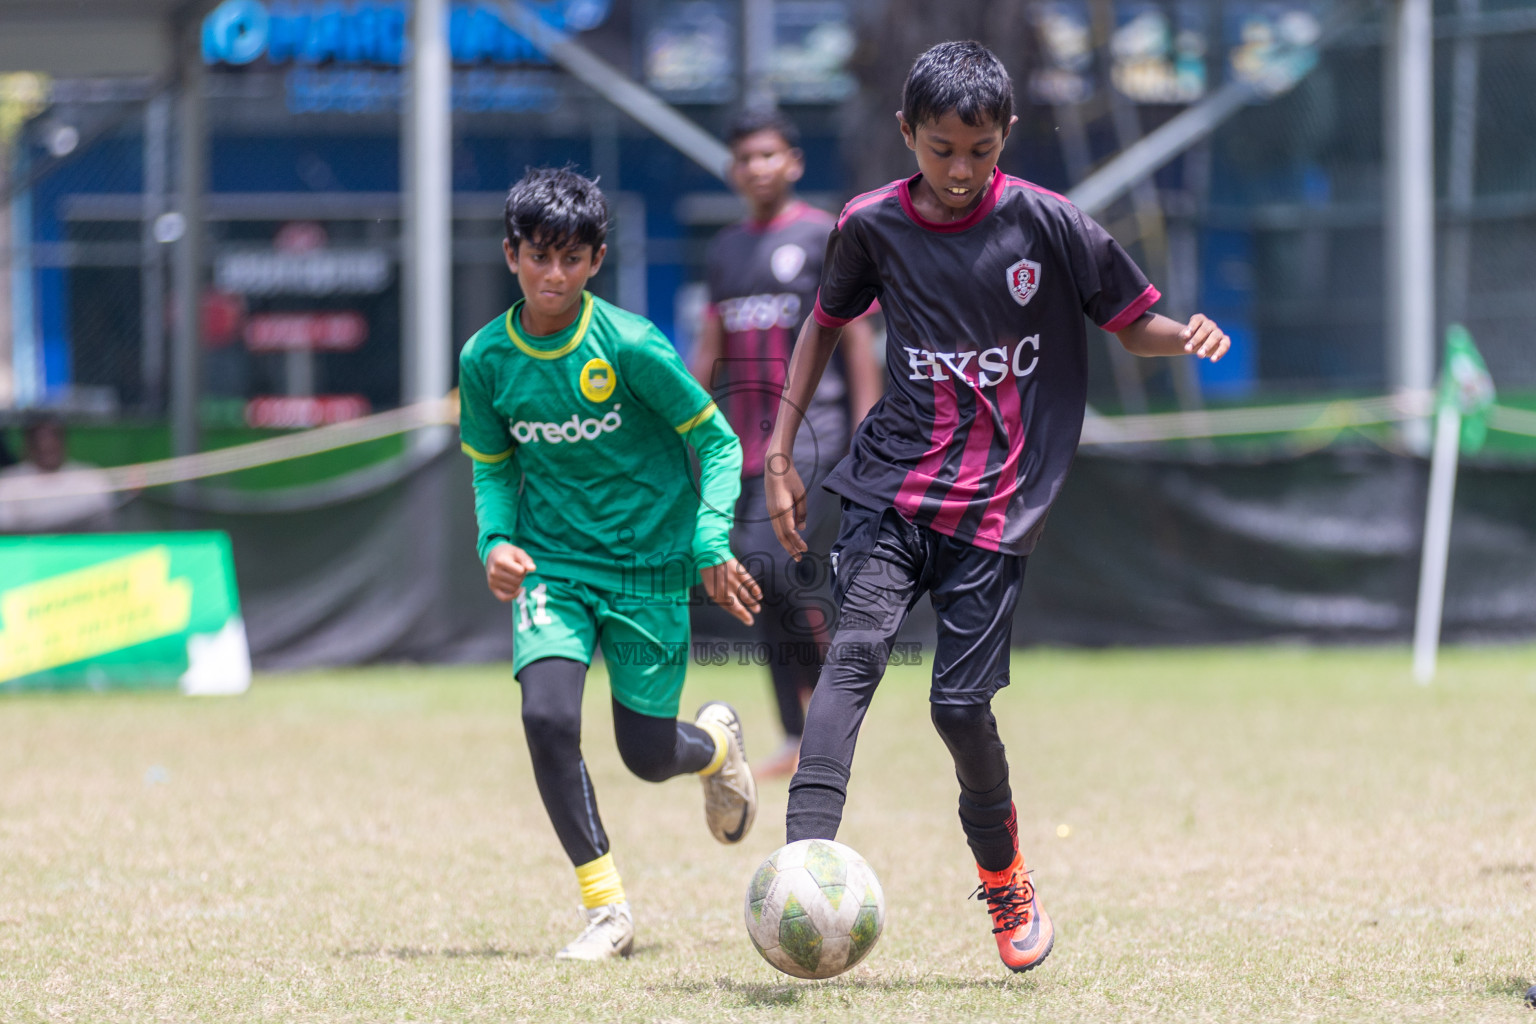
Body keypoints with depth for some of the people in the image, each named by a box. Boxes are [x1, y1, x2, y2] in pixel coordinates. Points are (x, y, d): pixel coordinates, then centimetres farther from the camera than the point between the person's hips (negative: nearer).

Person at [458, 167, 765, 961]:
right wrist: (496, 540, -9)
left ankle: (715, 742, 44)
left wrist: (711, 540, -16)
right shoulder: (486, 358, -5)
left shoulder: (630, 345, -15)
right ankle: (606, 909, -8)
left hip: (647, 566, -2)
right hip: (552, 564, 2)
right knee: (547, 715, -22)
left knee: (648, 754, 3)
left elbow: (714, 440, -6)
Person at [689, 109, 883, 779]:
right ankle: (802, 742, 6)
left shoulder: (824, 238, -1)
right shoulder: (727, 248, 16)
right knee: (772, 589, 3)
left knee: (769, 558, -23)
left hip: (811, 430, -6)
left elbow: (857, 340, -3)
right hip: (744, 439, 6)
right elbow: (709, 347, 20)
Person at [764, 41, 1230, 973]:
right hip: (893, 485, 1)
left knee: (960, 702, -5)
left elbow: (1134, 325, 4)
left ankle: (1004, 878, 22)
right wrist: (780, 455, 17)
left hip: (997, 503, -1)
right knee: (858, 648, -22)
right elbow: (826, 324, 19)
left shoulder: (1048, 225, -4)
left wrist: (1186, 336, -19)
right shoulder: (873, 226, 2)